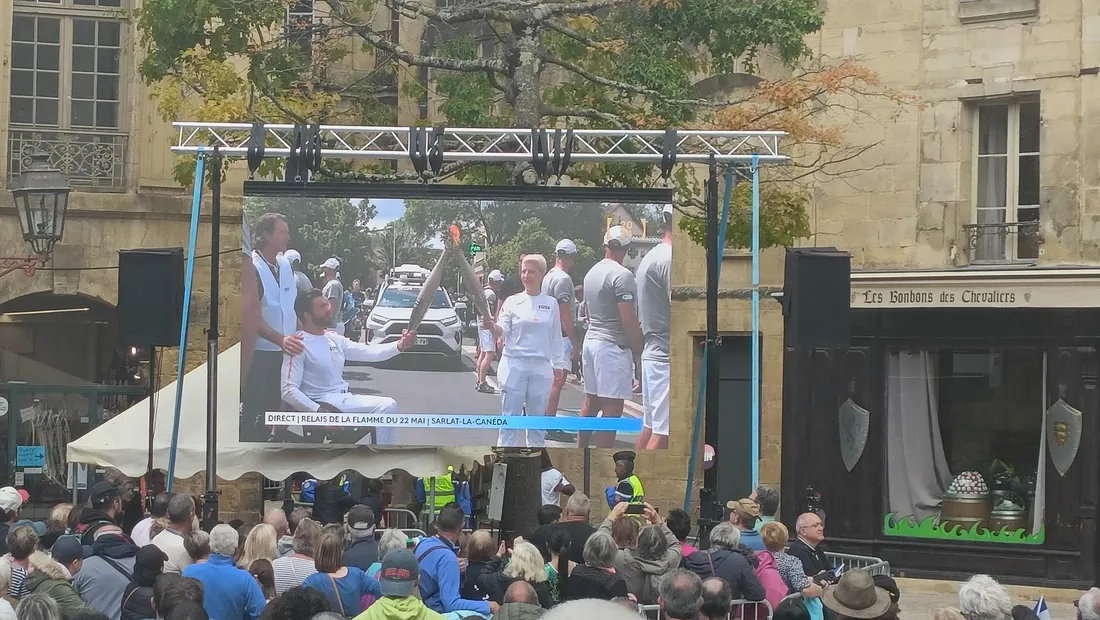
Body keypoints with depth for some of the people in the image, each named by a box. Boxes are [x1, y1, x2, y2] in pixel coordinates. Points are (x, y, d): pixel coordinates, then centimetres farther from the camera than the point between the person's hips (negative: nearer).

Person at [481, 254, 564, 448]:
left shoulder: (551, 304, 7)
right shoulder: (512, 302, 2)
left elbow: (555, 337, 11)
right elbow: (502, 330, -6)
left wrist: (558, 365, 8)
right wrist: (492, 327, -28)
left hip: (541, 366, 2)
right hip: (514, 364, -2)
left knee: (537, 416, 8)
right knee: (510, 417, -3)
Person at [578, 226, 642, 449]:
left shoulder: (592, 272, 12)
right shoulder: (622, 275, -14)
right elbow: (629, 320, -17)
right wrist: (638, 350, -9)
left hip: (591, 340, 9)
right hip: (613, 345, -9)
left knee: (591, 402, 16)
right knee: (612, 409, -8)